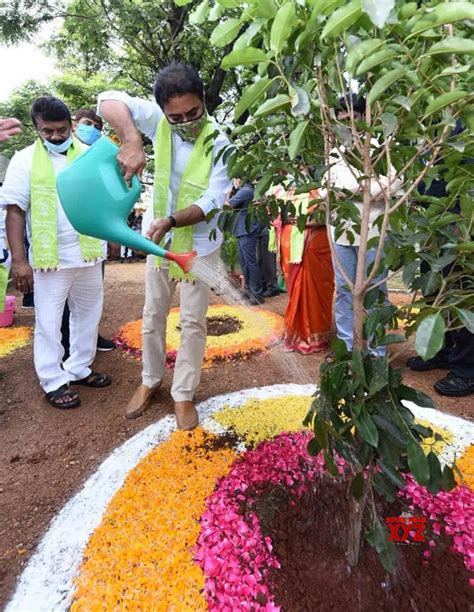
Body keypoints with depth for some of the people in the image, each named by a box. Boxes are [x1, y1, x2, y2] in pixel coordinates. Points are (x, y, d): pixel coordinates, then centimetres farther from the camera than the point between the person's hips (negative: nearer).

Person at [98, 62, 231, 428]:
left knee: (193, 321, 1)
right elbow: (110, 101, -16)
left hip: (200, 244, -3)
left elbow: (214, 201, -22)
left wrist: (171, 221, -37)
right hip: (159, 237, 4)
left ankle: (184, 393, 16)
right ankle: (151, 380, 31)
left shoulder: (218, 145, -17)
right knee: (153, 314, 12)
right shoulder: (159, 121, -8)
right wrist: (132, 141, -36)